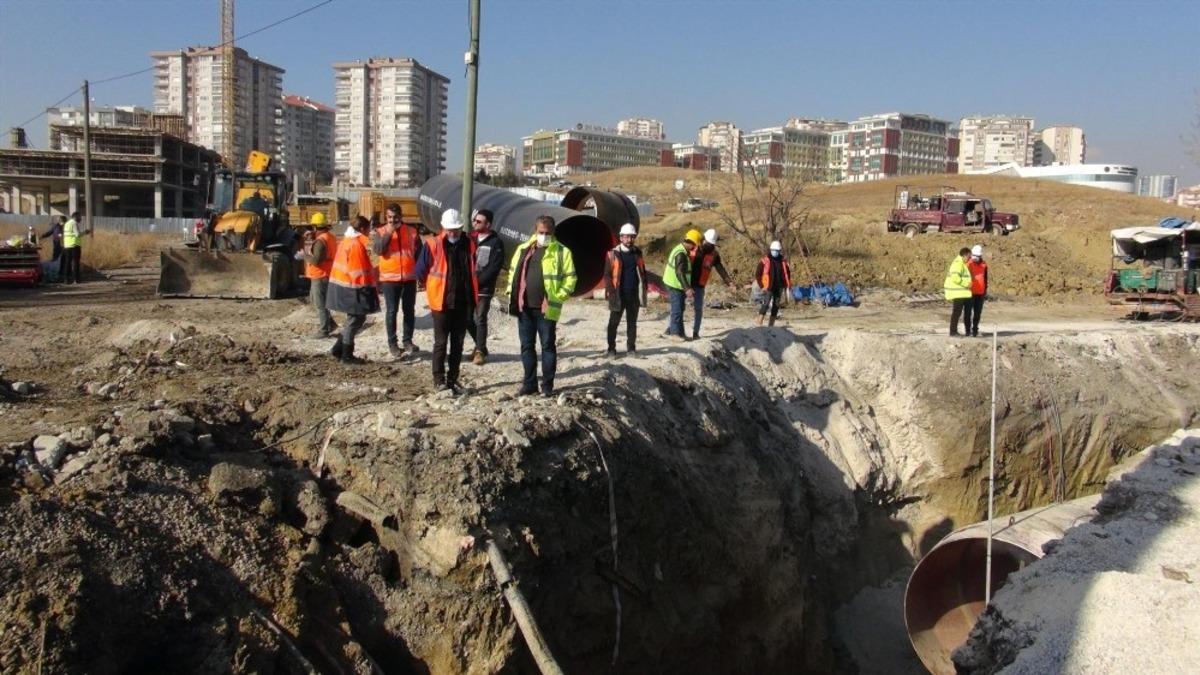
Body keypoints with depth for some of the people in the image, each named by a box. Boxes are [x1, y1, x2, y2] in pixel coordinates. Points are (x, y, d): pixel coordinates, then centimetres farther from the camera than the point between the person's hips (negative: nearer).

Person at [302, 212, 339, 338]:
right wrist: (309, 239, 3)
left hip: (320, 276, -10)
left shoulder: (320, 241, -22)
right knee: (314, 299, 22)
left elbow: (316, 260, -29)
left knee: (320, 304, -1)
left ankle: (323, 330, 6)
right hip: (326, 275, 10)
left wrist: (305, 255, -12)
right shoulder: (330, 236, 9)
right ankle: (330, 323, 23)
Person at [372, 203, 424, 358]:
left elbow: (419, 252, 9)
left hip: (409, 277, 2)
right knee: (391, 311, 2)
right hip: (389, 278, -2)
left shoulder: (412, 231, 4)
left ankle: (408, 340, 20)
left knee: (409, 310, 9)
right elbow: (378, 250, -16)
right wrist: (389, 232, -19)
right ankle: (392, 343, 9)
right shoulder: (379, 232, 1)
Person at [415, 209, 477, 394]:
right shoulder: (434, 245, -8)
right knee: (441, 342, 0)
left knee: (458, 343, 10)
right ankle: (439, 379, 8)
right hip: (441, 303, -4)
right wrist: (434, 288, 8)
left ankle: (453, 379, 18)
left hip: (463, 303, 4)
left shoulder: (469, 245, 3)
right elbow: (420, 271, -1)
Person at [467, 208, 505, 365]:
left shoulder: (496, 242, -5)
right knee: (468, 319, 8)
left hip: (484, 289, -5)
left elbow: (494, 267, -11)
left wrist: (478, 281, -15)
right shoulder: (471, 238, 12)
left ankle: (480, 351, 7)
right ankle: (480, 346, 25)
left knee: (480, 320, -3)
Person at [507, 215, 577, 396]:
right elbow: (513, 272, 17)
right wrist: (512, 294, 6)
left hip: (546, 308, -4)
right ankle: (529, 383, 19)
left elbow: (570, 278, -5)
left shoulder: (562, 252, -2)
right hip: (524, 307, 5)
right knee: (526, 346, 10)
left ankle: (548, 384, 11)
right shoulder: (523, 249, 11)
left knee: (548, 346, 3)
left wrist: (557, 298, -12)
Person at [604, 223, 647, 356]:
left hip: (634, 295, 3)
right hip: (618, 295, -3)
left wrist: (644, 289, 8)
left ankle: (631, 347, 19)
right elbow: (607, 274, -6)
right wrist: (610, 290, -14)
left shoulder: (637, 252, 8)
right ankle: (611, 348, 13)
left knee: (632, 323, 11)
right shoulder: (613, 254, -4)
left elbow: (642, 272, 15)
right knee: (613, 323, 3)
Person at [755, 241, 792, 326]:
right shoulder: (765, 261, -4)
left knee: (775, 306, 7)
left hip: (779, 288, 5)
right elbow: (757, 274, -2)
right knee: (766, 304, -18)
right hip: (768, 288, -5)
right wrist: (761, 286, -7)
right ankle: (759, 324, -21)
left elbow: (787, 274, 19)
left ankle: (771, 325, 15)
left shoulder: (783, 262, 8)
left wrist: (785, 286, 10)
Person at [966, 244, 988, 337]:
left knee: (977, 313, 8)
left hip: (980, 293, 4)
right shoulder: (968, 264, -5)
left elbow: (985, 279, 17)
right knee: (968, 312, 0)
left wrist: (985, 291, 16)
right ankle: (967, 329, 8)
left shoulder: (984, 265, 9)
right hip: (970, 292, -4)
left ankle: (975, 330, 15)